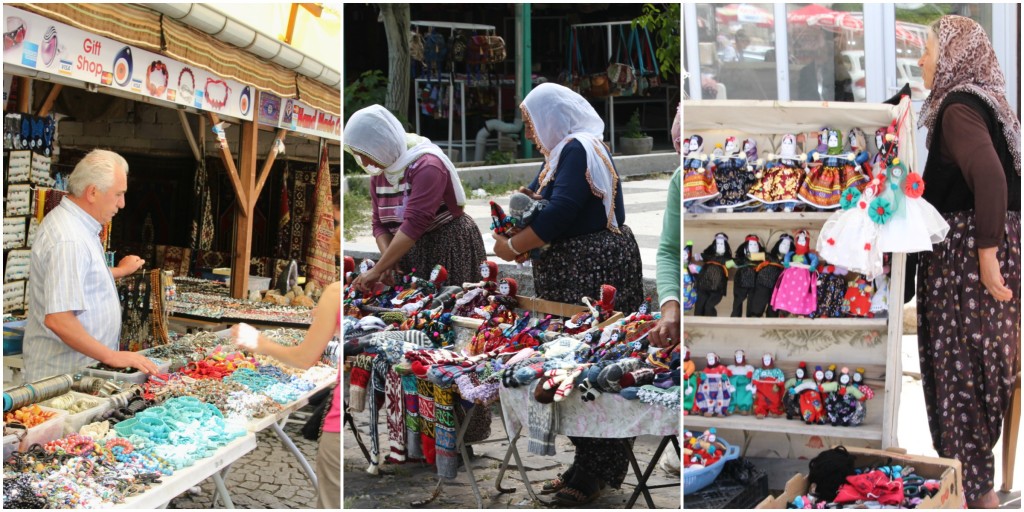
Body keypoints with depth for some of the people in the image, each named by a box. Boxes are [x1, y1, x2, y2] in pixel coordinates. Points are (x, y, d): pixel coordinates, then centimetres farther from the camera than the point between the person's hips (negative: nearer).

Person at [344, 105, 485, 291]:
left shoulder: (427, 165, -22)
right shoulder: (378, 173, 4)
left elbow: (414, 224, -29)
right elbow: (380, 224, 4)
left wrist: (377, 270, -30)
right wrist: (388, 261, -16)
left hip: (451, 249, -7)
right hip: (409, 253, 7)